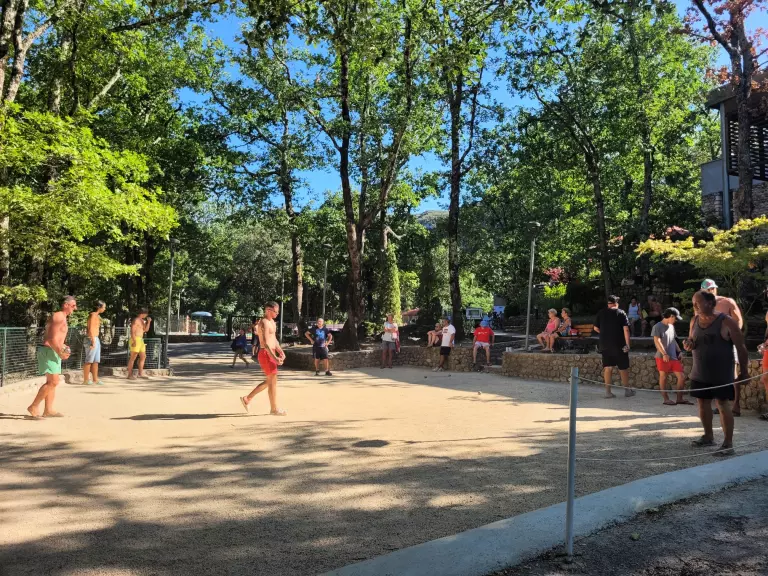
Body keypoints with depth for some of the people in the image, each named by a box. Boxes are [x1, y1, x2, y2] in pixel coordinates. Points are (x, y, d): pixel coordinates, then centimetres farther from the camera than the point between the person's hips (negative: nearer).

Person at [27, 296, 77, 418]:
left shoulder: (61, 317, 18)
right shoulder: (59, 317, -14)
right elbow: (51, 338, -21)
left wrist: (62, 346, 13)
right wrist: (60, 352, -17)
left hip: (53, 351, 11)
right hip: (49, 351, -11)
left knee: (52, 382, 11)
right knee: (53, 382, -14)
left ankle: (48, 410, 14)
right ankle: (33, 407, -7)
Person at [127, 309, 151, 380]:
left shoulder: (142, 321, 17)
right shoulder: (136, 320, -11)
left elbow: (146, 330, 19)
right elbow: (132, 331, -17)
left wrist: (148, 322, 6)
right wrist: (134, 341, -25)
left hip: (141, 340, 10)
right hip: (136, 340, -10)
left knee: (143, 357, 12)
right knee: (133, 358, -8)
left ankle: (140, 373, 18)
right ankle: (130, 375, -5)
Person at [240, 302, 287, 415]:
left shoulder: (272, 322, 15)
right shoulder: (264, 323, -17)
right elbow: (265, 343, -26)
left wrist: (280, 351, 9)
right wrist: (275, 357, -32)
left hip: (270, 354, 10)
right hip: (266, 354, -10)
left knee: (269, 381, 17)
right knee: (273, 381, -2)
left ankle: (247, 399, 24)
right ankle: (274, 409, 9)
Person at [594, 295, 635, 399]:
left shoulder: (601, 313, 4)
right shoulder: (621, 313, -4)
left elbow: (596, 328, 8)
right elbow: (626, 329, -11)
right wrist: (627, 344, -9)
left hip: (605, 345, 3)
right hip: (619, 345, -2)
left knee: (607, 367, 6)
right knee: (623, 367, 10)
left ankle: (608, 391, 5)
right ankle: (627, 390, 20)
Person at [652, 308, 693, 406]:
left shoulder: (671, 326, 16)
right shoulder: (658, 327, -8)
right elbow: (657, 341, -16)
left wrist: (679, 352, 16)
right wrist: (664, 354, -22)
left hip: (673, 357, 7)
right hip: (662, 357, -7)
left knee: (682, 377, 3)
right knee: (663, 378, 3)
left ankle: (679, 398, 14)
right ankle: (666, 399, 12)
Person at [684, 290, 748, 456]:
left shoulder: (726, 321, -13)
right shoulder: (694, 321, 5)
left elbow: (740, 347, -8)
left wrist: (744, 370, -6)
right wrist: (688, 345, -7)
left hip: (721, 374, -6)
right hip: (700, 374, 6)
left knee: (723, 405, -4)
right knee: (702, 403, 12)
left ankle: (728, 443, 2)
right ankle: (708, 436, 28)